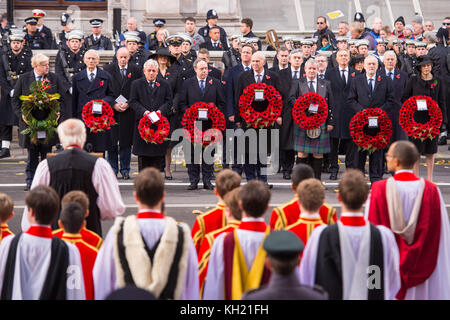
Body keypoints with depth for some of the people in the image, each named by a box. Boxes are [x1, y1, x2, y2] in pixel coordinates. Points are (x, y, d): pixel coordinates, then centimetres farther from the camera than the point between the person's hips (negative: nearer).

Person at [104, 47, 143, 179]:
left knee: (126, 142, 3)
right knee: (112, 141, 2)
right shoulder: (108, 69, 3)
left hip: (129, 111, 0)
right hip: (112, 110, 0)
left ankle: (125, 169, 11)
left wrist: (128, 104, -9)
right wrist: (113, 104, -9)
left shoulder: (136, 70, 4)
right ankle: (113, 169, 11)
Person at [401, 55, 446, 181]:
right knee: (416, 150, 1)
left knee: (430, 151, 5)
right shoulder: (413, 80, 2)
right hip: (416, 119, -1)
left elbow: (441, 102, 8)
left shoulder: (438, 81, 7)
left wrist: (443, 120, 3)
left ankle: (430, 178, 13)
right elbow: (404, 98, 7)